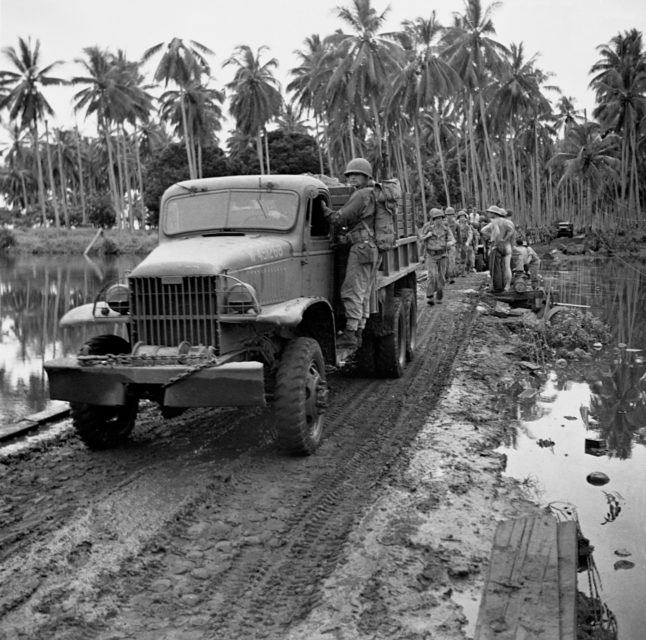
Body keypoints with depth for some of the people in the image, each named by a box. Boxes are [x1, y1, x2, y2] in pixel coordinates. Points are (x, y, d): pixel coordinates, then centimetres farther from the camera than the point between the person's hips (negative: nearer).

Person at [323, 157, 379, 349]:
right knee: (363, 294, 9)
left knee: (352, 291, -10)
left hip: (361, 246, -9)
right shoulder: (373, 194, 19)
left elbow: (340, 218, -13)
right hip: (372, 248, 9)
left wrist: (323, 208, -2)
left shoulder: (361, 195, -9)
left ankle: (350, 333, -13)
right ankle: (359, 333, 11)